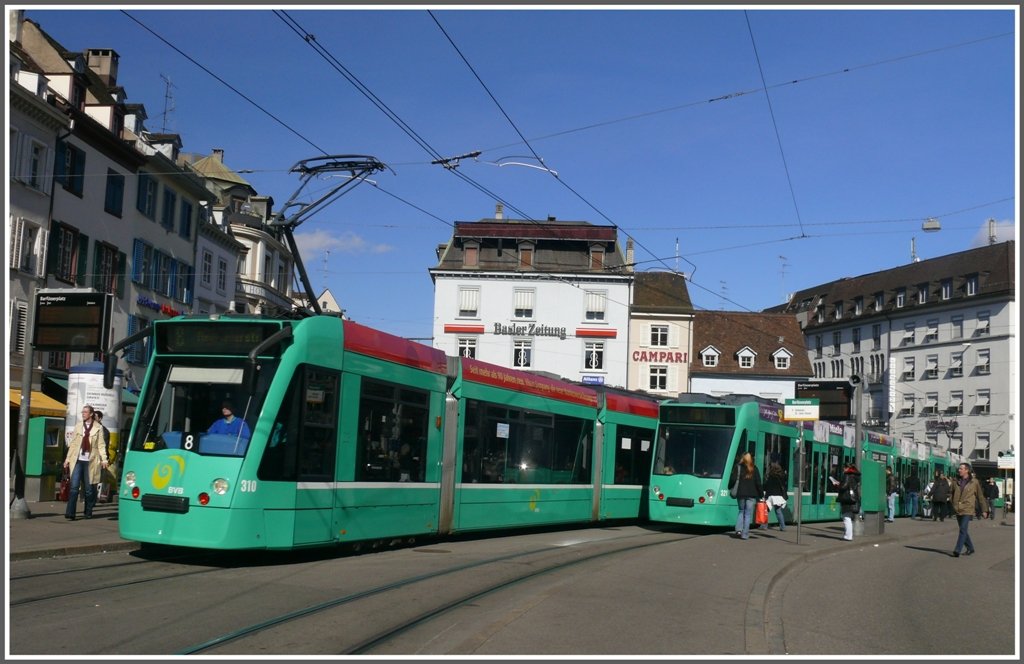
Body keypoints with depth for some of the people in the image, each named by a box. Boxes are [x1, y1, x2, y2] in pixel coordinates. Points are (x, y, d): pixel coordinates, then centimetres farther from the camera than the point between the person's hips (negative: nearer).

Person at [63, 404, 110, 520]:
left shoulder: (98, 428, 2)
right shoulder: (78, 426, 10)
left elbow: (101, 445, -1)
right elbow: (73, 444, 13)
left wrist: (104, 459, -10)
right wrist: (68, 459, 9)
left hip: (90, 461, -2)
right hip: (78, 460, 2)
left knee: (89, 488, 5)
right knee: (74, 487, -7)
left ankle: (88, 512, 19)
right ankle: (70, 513, -9)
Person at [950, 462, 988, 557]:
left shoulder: (974, 482, -1)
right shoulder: (956, 482, 9)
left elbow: (980, 496, 6)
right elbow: (952, 494, 19)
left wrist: (984, 510, 8)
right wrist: (952, 505, 11)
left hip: (967, 510, -5)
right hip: (958, 510, 5)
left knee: (963, 530, -14)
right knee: (963, 530, 12)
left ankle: (957, 550, -17)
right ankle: (970, 548, 28)